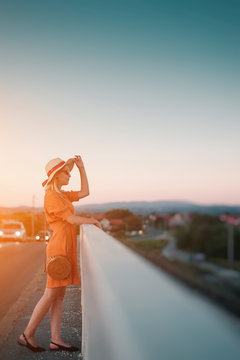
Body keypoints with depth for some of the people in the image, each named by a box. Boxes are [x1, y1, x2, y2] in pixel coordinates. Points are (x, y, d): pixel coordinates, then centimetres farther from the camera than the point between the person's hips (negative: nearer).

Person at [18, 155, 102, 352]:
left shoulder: (62, 195, 17)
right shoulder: (51, 196, -12)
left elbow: (85, 192, 23)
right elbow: (71, 219, -17)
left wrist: (81, 167, 17)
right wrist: (93, 220, -5)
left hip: (66, 248, 9)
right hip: (59, 246, -9)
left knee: (59, 295, 7)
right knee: (51, 295, -5)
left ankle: (56, 339, 10)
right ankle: (27, 335, 7)